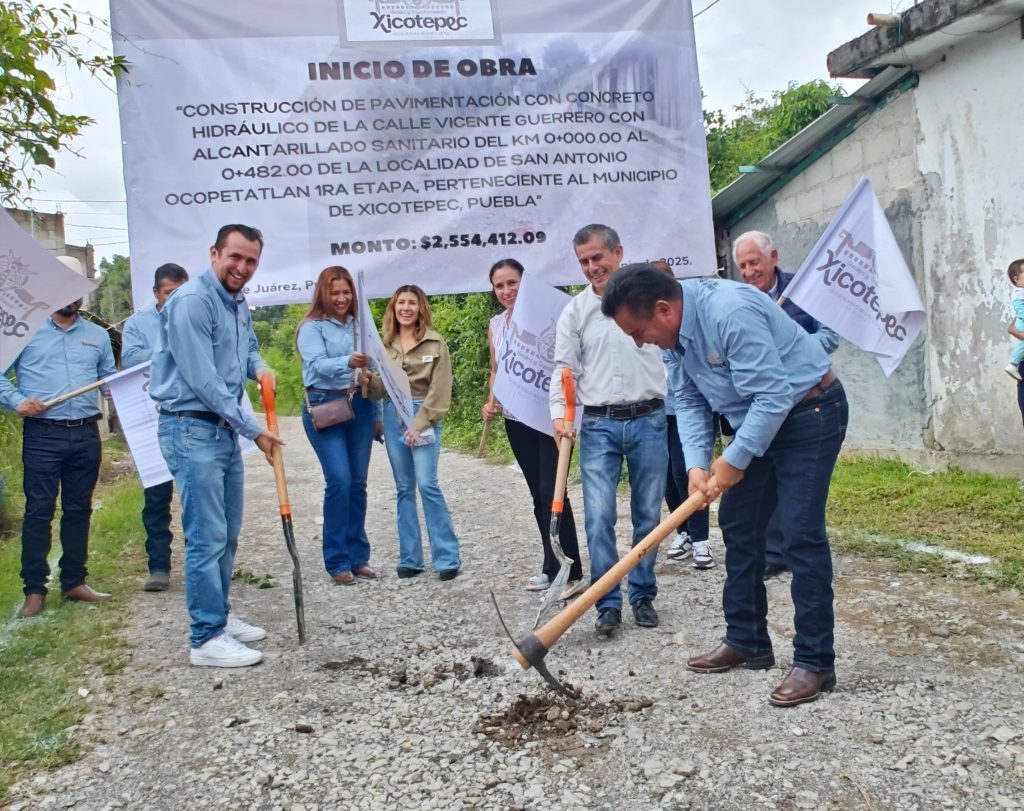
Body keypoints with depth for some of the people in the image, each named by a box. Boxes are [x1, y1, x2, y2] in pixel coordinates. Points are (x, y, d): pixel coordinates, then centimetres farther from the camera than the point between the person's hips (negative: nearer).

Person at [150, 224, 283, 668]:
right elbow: (203, 381, -20)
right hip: (192, 428, -9)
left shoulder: (238, 302, 10)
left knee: (227, 533, 16)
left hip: (225, 429, 9)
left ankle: (220, 615, 29)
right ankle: (207, 639, 1)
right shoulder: (192, 301, -17)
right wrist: (254, 430, -15)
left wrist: (259, 367, 4)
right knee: (207, 536, -7)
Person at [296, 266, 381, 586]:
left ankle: (358, 556, 15)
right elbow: (317, 364, -17)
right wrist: (347, 362, -37)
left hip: (359, 405, 5)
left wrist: (377, 414, 16)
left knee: (358, 482, 5)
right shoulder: (312, 327, -2)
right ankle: (337, 561, -3)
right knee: (339, 480, -12)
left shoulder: (358, 325, 13)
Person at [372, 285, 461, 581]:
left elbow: (439, 390, -7)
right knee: (404, 489, 7)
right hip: (393, 415, 5)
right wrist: (367, 377, -12)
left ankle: (447, 557, -5)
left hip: (423, 415, -4)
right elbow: (380, 387, 10)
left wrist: (420, 423, -14)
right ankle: (410, 558, 12)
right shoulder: (386, 344, 11)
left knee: (427, 485, -12)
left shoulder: (435, 343, -2)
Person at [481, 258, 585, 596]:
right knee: (538, 494, 12)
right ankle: (552, 567, 21)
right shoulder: (495, 325, 10)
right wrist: (492, 403, 5)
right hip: (516, 420, 6)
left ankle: (571, 573, -1)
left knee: (552, 492, -9)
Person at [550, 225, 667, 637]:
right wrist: (559, 413, -11)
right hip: (598, 425, 0)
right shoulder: (575, 311, 5)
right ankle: (608, 603, 4)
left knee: (648, 515, 8)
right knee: (599, 517, -6)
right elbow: (565, 368, 3)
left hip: (648, 421, 0)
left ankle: (643, 596, 22)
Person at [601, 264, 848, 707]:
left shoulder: (730, 312, -30)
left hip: (808, 412, -9)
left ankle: (815, 662, -4)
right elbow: (688, 401, 3)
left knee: (801, 534, -12)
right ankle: (746, 641, 23)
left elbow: (773, 394, -29)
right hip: (757, 420, 9)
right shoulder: (673, 331, -2)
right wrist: (697, 463, -10)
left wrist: (734, 460, -20)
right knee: (738, 527, 11)